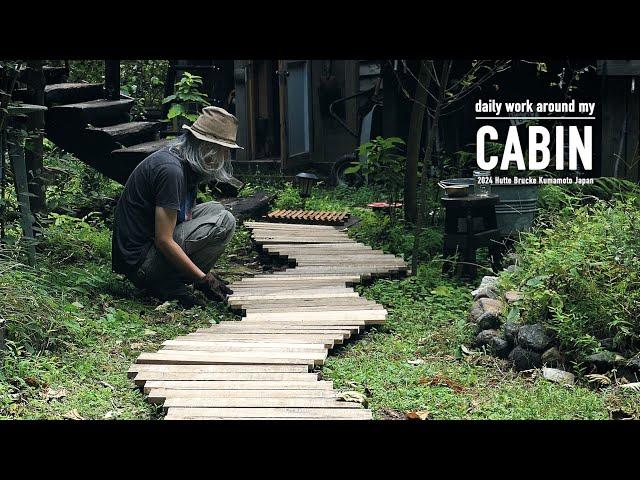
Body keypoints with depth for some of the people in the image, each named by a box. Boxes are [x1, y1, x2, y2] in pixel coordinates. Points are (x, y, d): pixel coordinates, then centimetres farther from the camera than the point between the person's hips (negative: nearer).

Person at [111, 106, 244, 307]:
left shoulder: (186, 164, 9)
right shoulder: (171, 170, -21)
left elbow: (184, 217, 16)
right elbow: (164, 241, -23)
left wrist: (206, 273, 10)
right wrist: (204, 279, -18)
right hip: (139, 261, -10)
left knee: (214, 210, 17)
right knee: (224, 222, -15)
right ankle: (170, 285, -7)